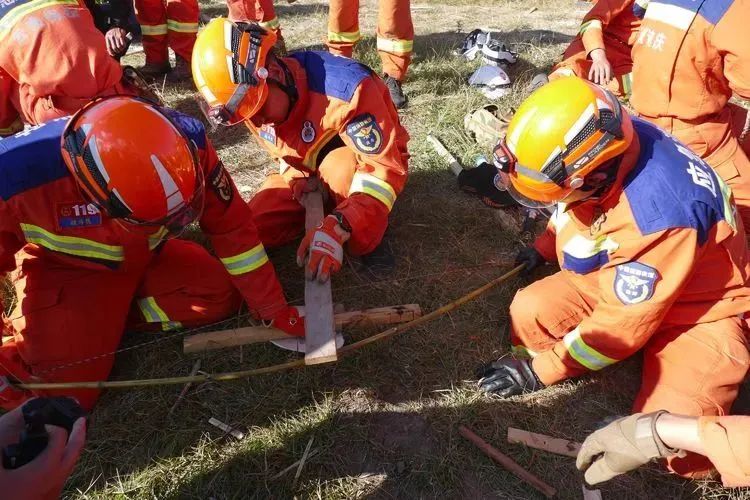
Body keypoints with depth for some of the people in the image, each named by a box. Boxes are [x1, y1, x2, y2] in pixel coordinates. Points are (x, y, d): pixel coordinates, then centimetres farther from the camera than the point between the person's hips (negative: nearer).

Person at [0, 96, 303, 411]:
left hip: (145, 256, 4)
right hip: (63, 271, -3)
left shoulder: (187, 143, -31)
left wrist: (273, 310, -12)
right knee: (65, 386, -13)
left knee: (219, 295, -13)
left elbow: (231, 226, -18)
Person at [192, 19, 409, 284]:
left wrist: (335, 229, -45)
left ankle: (368, 235, -4)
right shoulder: (258, 103, -11)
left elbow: (385, 169, -36)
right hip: (310, 171, 7)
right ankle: (330, 203, 11)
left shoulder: (343, 87, -35)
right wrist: (299, 181, -12)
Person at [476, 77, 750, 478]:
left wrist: (540, 371, -21)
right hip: (620, 277, 7)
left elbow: (626, 322, -28)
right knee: (530, 311, -13)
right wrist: (544, 248, 21)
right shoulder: (599, 143, -17)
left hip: (699, 307, -6)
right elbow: (572, 207, 8)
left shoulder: (660, 213, -39)